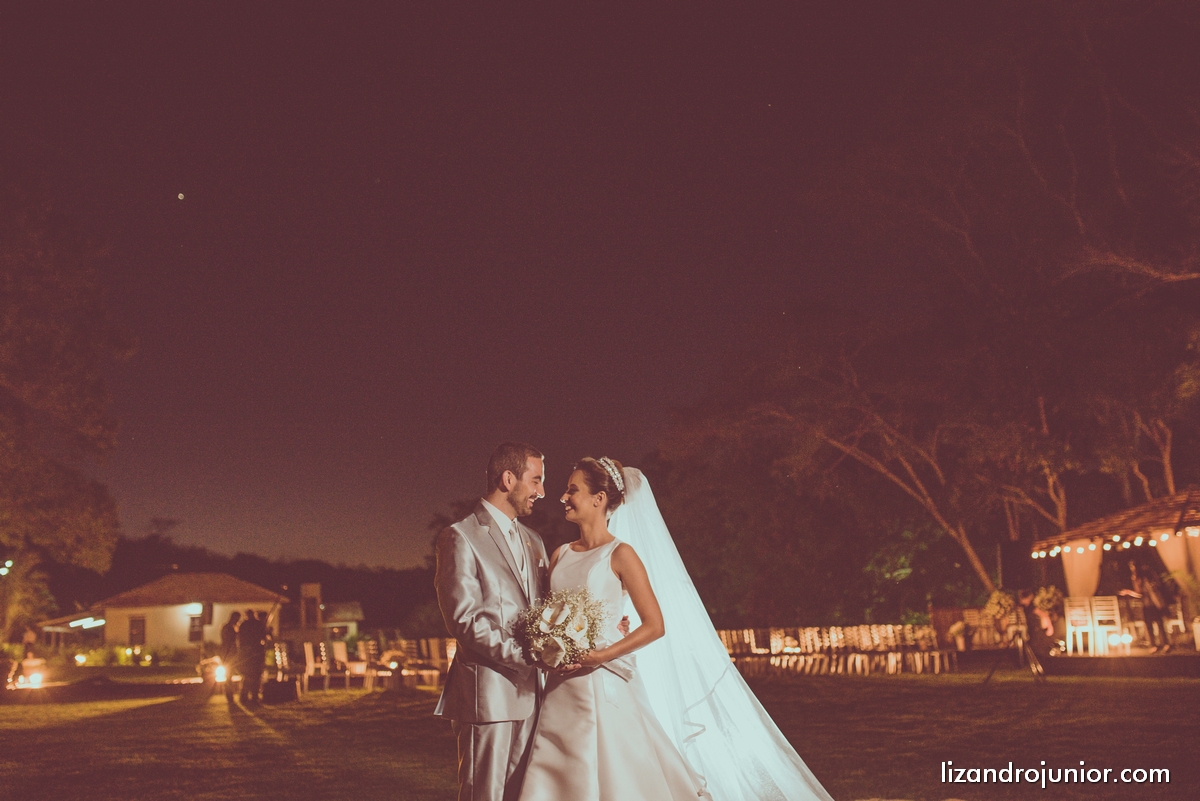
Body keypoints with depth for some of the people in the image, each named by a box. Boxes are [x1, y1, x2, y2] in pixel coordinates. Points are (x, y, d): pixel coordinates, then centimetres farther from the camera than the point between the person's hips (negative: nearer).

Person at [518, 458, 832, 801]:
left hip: (603, 690, -5)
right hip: (559, 693, 5)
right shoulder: (560, 555, 12)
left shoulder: (620, 554, -4)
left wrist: (601, 655, -16)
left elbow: (655, 626, -8)